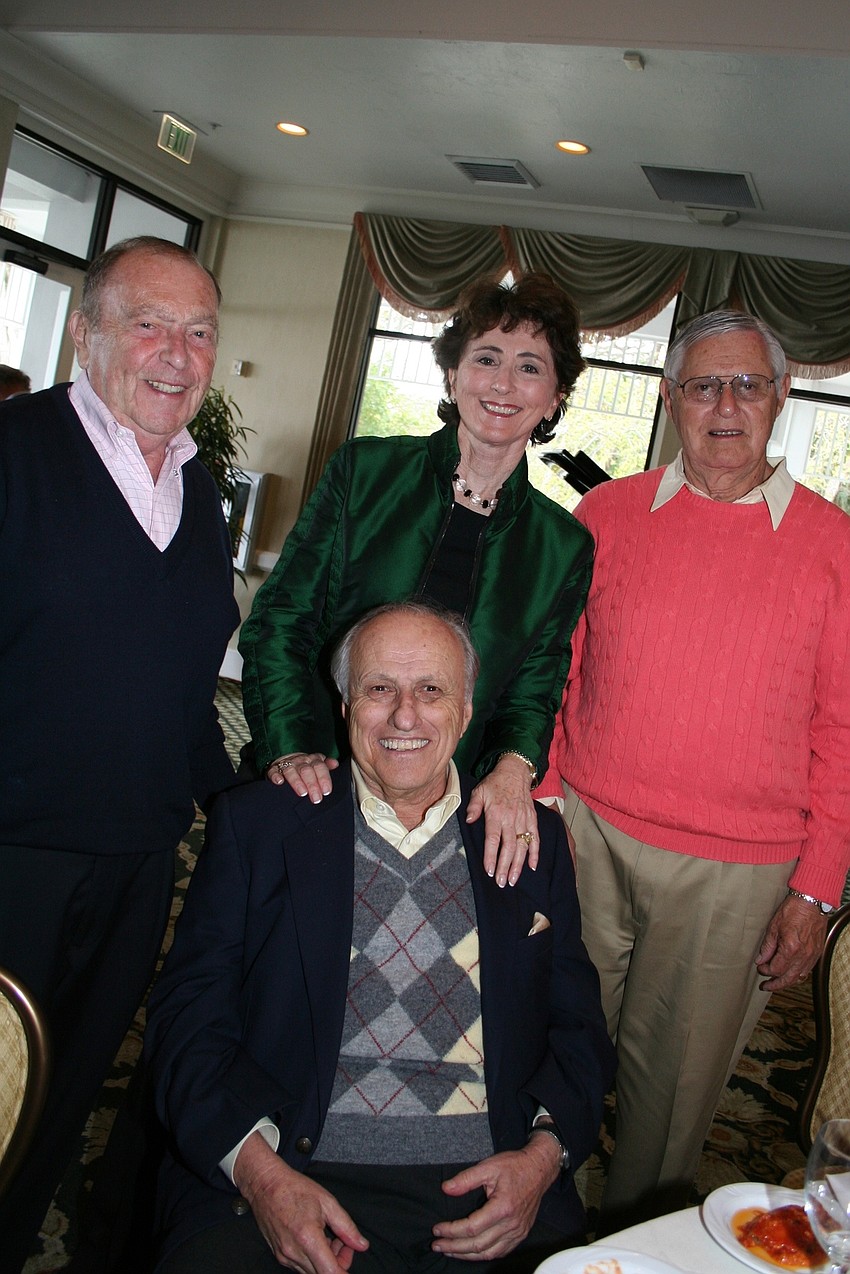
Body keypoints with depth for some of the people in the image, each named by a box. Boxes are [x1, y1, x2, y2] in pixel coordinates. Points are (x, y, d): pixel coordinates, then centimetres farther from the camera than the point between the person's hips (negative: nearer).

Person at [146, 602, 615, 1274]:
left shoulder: (533, 839, 10)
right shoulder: (256, 822, 5)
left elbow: (578, 1025, 11)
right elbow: (189, 1012, 0)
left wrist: (544, 1153, -7)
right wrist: (257, 1168, -15)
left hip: (491, 1192, 3)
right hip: (299, 1185, -3)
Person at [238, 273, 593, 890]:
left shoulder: (565, 546, 2)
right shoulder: (365, 471, -2)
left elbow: (534, 694, 6)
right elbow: (281, 618, -3)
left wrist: (514, 769, -15)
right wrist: (294, 744, -16)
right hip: (312, 792, 0)